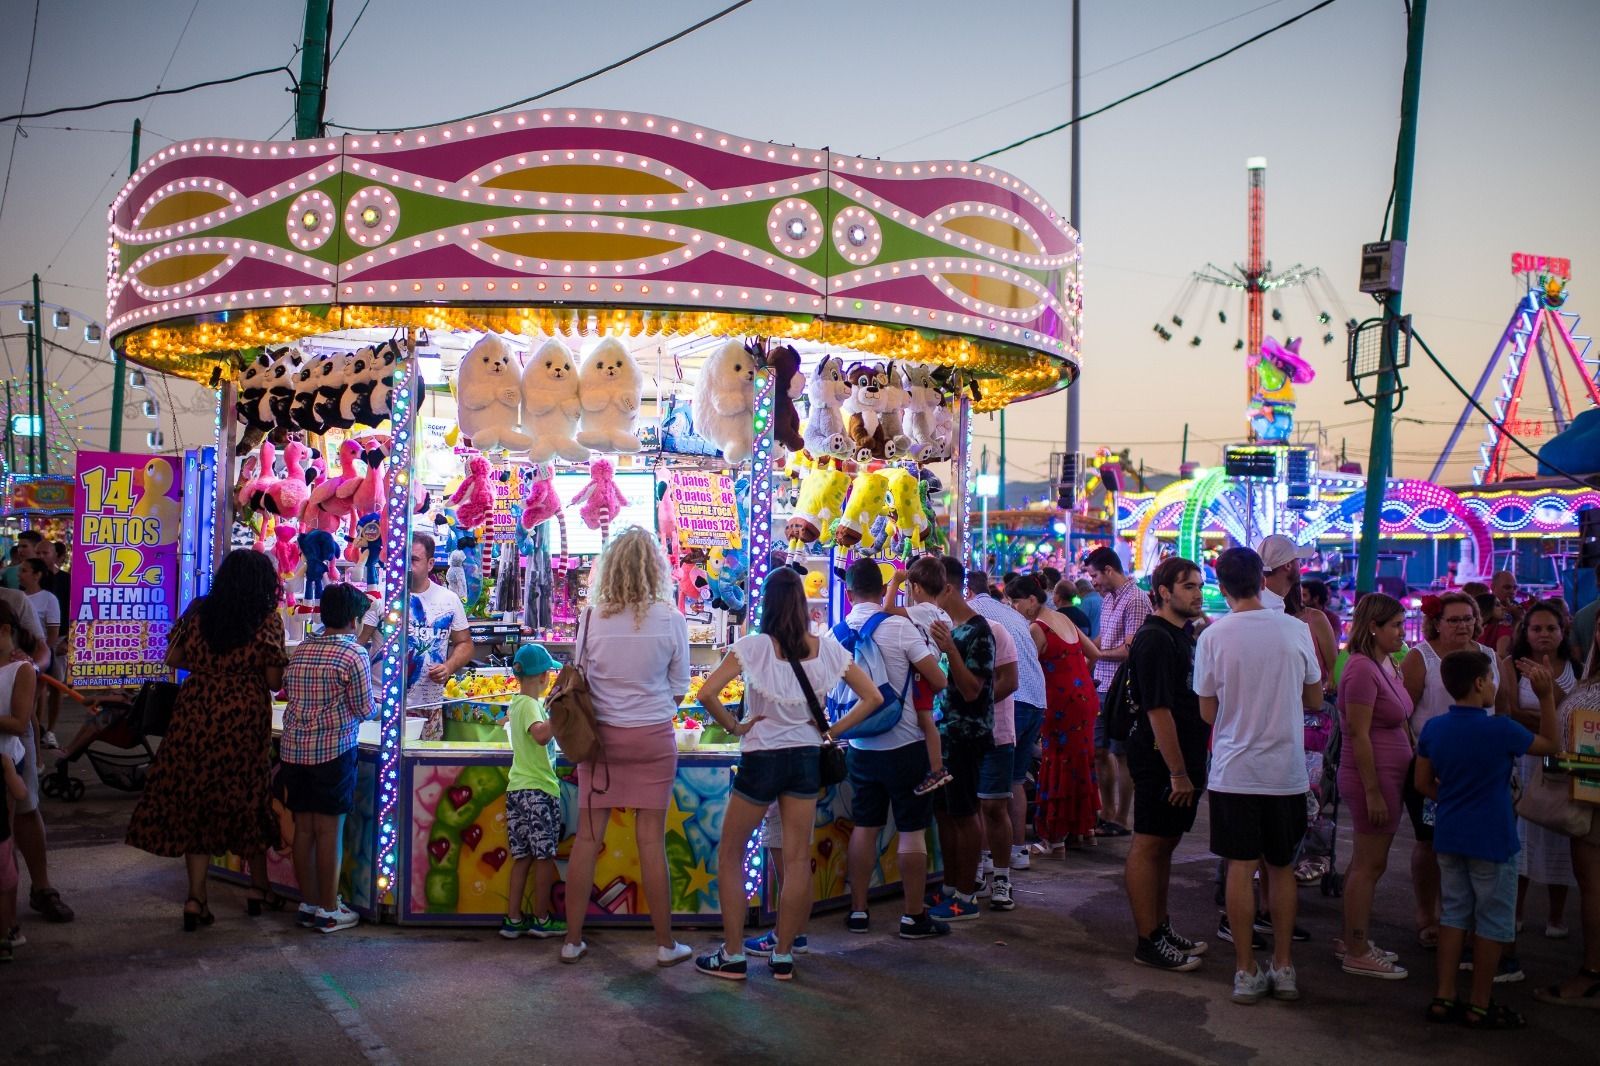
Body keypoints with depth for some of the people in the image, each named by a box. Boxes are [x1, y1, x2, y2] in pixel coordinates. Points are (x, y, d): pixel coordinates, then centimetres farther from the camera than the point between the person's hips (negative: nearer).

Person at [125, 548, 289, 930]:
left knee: (194, 798, 8)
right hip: (245, 718, -2)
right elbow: (274, 681, -8)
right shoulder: (268, 619, -7)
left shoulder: (198, 611, 2)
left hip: (194, 715, 2)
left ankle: (196, 898, 5)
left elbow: (173, 658, 6)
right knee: (247, 798, 13)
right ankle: (259, 889, 25)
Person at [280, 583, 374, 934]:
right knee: (329, 832, 1)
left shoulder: (299, 650, 9)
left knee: (303, 829, 11)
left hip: (293, 748, 6)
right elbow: (365, 710, -6)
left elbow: (289, 695, 14)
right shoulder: (354, 655, -9)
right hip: (333, 750, -6)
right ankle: (329, 911, 8)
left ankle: (308, 904, 20)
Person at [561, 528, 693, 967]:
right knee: (651, 840, 5)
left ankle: (573, 940, 17)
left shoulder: (592, 618, -6)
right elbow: (679, 688, -1)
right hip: (653, 737, -1)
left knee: (587, 837, 8)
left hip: (600, 735, 1)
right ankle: (665, 943, 15)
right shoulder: (670, 619, -9)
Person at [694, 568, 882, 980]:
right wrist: (831, 731, 3)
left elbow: (707, 694, -23)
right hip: (806, 758, 4)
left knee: (729, 856, 11)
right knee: (798, 859, 10)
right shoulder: (826, 648, -3)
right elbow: (872, 698, 1)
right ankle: (783, 956, 17)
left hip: (760, 759, -4)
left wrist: (734, 726, -8)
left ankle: (732, 956, 12)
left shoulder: (753, 647, -14)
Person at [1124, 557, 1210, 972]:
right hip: (1161, 762, -9)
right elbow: (1158, 710, -21)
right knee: (1148, 845, -2)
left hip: (1183, 758, 9)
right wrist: (1177, 772, -21)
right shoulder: (1154, 639, -16)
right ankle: (1148, 941, 4)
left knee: (1165, 844, 16)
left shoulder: (1184, 634, 14)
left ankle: (1161, 926, 26)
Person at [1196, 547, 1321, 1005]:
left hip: (1234, 771, -2)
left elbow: (1208, 713, -3)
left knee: (1241, 868, 5)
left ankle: (1247, 972, 9)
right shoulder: (1296, 630, -5)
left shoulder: (1213, 636, -10)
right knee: (1281, 867, 14)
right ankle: (1283, 968, 21)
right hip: (1287, 770, 2)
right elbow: (1315, 699, 6)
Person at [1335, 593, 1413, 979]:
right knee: (1370, 864, -2)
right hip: (1372, 777, -9)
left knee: (1365, 862, 16)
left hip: (1387, 776, 9)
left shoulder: (1387, 665, 11)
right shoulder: (1362, 669, -18)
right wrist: (1373, 792, -21)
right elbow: (1359, 735, -21)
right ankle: (1356, 952, 6)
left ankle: (1353, 940, 26)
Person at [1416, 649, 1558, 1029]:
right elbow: (1552, 745, 1)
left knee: (1455, 913, 15)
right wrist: (1546, 695, 1)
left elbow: (1424, 784, 6)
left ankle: (1444, 998, 15)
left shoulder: (1433, 729, 0)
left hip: (1449, 836, 6)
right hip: (1491, 840, -5)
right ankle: (1480, 1007, 15)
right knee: (1493, 922, 7)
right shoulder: (1501, 729, -17)